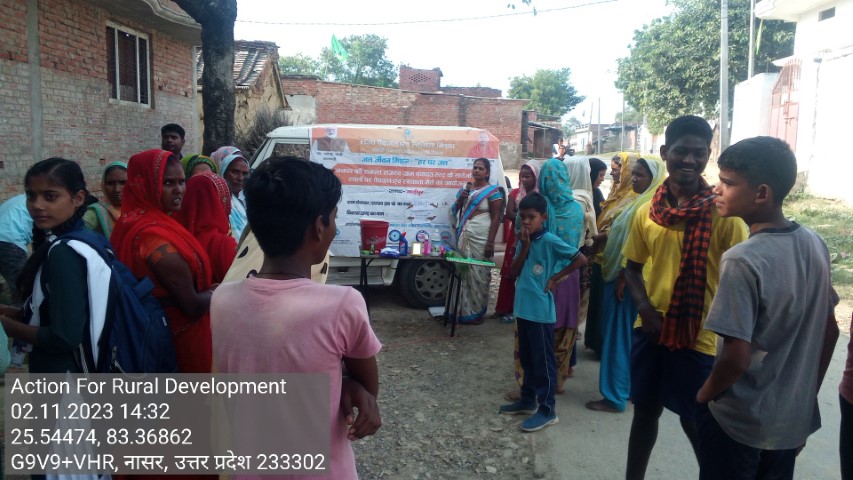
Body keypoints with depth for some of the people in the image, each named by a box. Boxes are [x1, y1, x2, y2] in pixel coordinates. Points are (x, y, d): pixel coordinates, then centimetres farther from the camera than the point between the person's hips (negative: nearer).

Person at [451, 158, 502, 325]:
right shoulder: (465, 189, 16)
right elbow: (455, 211, 21)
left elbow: (495, 218, -8)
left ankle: (476, 312, 4)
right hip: (463, 236, 6)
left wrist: (490, 242, -15)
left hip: (480, 237, -6)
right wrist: (460, 199, 0)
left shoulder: (492, 191, -3)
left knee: (478, 274, -4)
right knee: (463, 272, 6)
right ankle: (463, 309, 14)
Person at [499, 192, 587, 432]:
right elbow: (515, 272, 3)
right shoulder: (523, 240, 8)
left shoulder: (550, 241, -13)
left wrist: (555, 278, -11)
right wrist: (524, 247, -8)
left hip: (541, 311, -8)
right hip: (523, 308, 8)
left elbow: (581, 258, -15)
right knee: (527, 358, 18)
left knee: (543, 360, 1)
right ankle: (528, 400, 31)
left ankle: (547, 410, 11)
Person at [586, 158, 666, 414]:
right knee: (618, 335, 17)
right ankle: (626, 389, 29)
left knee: (618, 336, -3)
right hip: (618, 274, 10)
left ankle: (615, 396, 7)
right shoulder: (639, 202, 15)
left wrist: (623, 277, -19)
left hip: (627, 279, -10)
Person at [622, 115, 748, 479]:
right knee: (645, 409, 18)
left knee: (695, 422, 10)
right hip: (651, 329, 4)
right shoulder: (647, 211, 1)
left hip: (700, 336, -4)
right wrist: (644, 307, -6)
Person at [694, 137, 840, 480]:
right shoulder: (815, 244, -3)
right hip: (795, 418, 6)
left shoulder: (742, 260, -26)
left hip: (740, 424, -6)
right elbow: (829, 332, 6)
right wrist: (806, 395, 17)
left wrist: (703, 395, -7)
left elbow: (736, 358, -26)